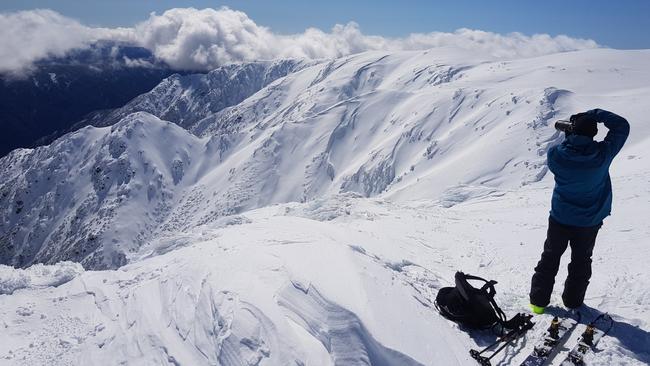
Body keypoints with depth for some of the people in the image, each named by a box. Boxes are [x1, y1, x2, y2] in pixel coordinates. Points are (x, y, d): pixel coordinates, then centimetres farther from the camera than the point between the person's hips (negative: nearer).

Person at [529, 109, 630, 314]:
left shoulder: (556, 155, -21)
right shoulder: (602, 154, -20)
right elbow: (622, 126, -5)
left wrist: (568, 138, 5)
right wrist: (595, 114, -5)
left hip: (560, 218, 0)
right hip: (590, 220, 0)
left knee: (550, 258, 15)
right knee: (581, 261, 19)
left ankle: (538, 301, 22)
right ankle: (573, 301, 31)